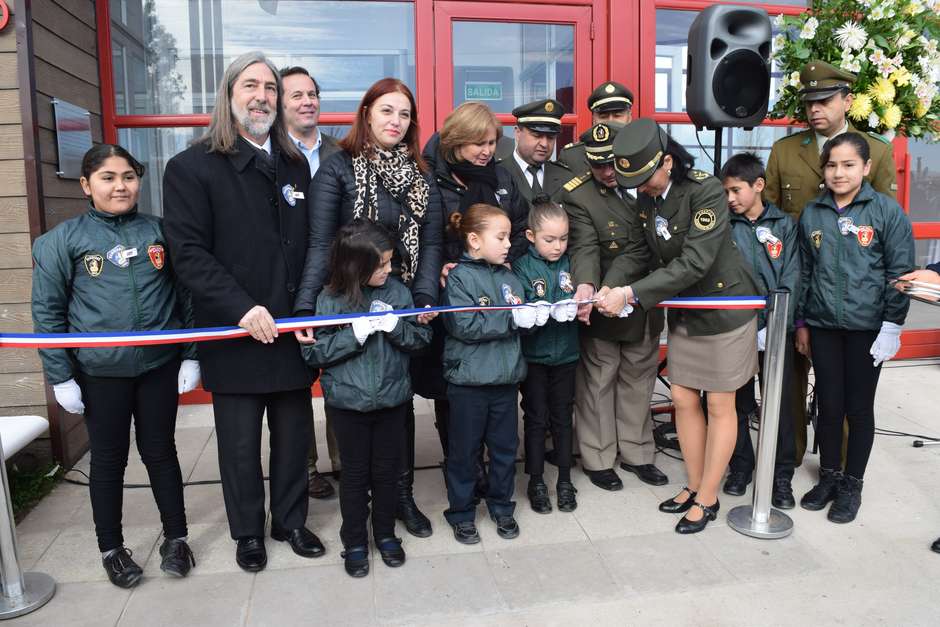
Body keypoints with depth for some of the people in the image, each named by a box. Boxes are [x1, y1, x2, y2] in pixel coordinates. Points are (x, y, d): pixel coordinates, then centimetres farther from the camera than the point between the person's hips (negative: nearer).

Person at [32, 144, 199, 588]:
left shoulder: (159, 231, 2)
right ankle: (111, 548, 31)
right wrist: (60, 377, -4)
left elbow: (185, 295, 6)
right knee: (109, 459, 13)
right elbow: (47, 312, -2)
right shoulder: (63, 240, -3)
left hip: (160, 365, 1)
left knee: (161, 452, 13)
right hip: (100, 372, -1)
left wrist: (191, 355, 3)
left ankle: (176, 538, 29)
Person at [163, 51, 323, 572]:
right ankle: (247, 532, 31)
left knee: (294, 435, 14)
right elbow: (189, 252, -12)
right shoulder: (191, 167, -5)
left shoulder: (295, 164, 11)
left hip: (292, 331, 4)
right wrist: (243, 309, -20)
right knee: (241, 443, 11)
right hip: (235, 334, -4)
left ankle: (290, 520, 34)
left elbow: (309, 245, 10)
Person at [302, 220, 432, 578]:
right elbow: (313, 352, -11)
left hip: (392, 398, 2)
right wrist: (354, 335, -23)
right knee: (355, 473, 12)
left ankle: (385, 533, 35)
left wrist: (395, 326, -20)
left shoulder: (397, 291, -5)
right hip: (348, 402, -2)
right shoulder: (330, 300, -11)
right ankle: (354, 542, 29)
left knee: (387, 469, 16)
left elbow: (421, 337, -1)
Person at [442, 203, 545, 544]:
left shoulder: (508, 278, 8)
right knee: (464, 451, 9)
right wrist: (512, 318, -20)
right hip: (468, 380, -5)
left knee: (505, 446, 16)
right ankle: (461, 513, 25)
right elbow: (466, 326, -21)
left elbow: (519, 320, 11)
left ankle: (501, 506, 34)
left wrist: (538, 315, -10)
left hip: (506, 378, 6)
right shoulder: (459, 277, -11)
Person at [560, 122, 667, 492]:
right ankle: (598, 459, 24)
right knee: (598, 382, 9)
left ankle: (636, 452, 33)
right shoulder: (578, 197, -13)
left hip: (645, 306, 5)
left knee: (638, 379, 16)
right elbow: (585, 246, -26)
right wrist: (586, 284, -44)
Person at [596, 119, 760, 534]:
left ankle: (707, 500, 18)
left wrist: (631, 294, -33)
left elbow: (694, 263, -30)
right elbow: (638, 251, -2)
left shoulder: (706, 192, -24)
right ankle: (695, 486, 27)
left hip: (724, 308, -7)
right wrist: (609, 287, -21)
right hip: (684, 313, 7)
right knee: (683, 399, 11)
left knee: (719, 406, 5)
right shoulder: (646, 198, -2)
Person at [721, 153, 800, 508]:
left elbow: (790, 282, -4)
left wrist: (773, 328, -13)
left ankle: (782, 475, 19)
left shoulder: (784, 224, 2)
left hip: (776, 330, -1)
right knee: (738, 401, 10)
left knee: (779, 403, 4)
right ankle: (740, 466, 26)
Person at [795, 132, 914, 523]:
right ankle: (829, 476, 28)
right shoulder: (812, 214, 4)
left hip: (867, 327, -2)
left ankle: (853, 484, 25)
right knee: (829, 404, 10)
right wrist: (801, 322, 11)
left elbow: (900, 272, -5)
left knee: (859, 407, 8)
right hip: (823, 325, 3)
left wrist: (892, 326, -8)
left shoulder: (887, 211, -5)